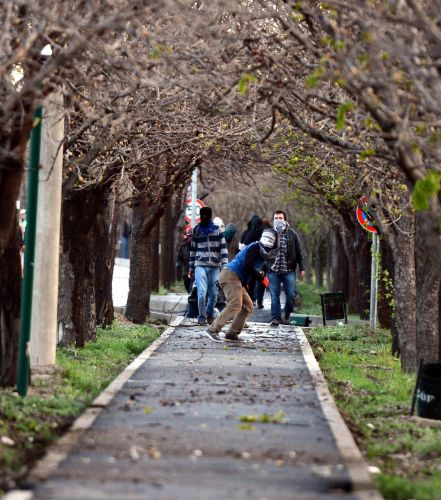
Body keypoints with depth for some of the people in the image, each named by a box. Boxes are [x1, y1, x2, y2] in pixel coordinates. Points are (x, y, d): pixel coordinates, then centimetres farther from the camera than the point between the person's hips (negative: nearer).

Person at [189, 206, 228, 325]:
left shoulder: (217, 230, 5)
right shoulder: (196, 230, 10)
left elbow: (223, 248, 3)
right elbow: (193, 250, 16)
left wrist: (224, 264, -6)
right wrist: (191, 267, 16)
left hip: (215, 266, 0)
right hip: (200, 265, 0)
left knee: (213, 293, 3)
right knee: (202, 292, -14)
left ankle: (210, 315, 21)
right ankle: (202, 316, -2)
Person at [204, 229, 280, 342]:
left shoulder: (261, 252, 20)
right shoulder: (255, 247, -11)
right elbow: (247, 267, -20)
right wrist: (262, 278, -14)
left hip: (238, 280, 10)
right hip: (230, 275, -10)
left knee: (248, 306, 12)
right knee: (235, 305, -21)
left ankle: (232, 334, 11)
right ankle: (212, 330, -26)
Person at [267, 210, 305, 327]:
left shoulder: (292, 234, 4)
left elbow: (298, 252, 8)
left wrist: (302, 268, 4)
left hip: (289, 270, 0)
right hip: (273, 270, 0)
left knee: (291, 294, -1)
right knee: (274, 295, -2)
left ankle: (287, 314, 22)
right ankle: (276, 317, 4)